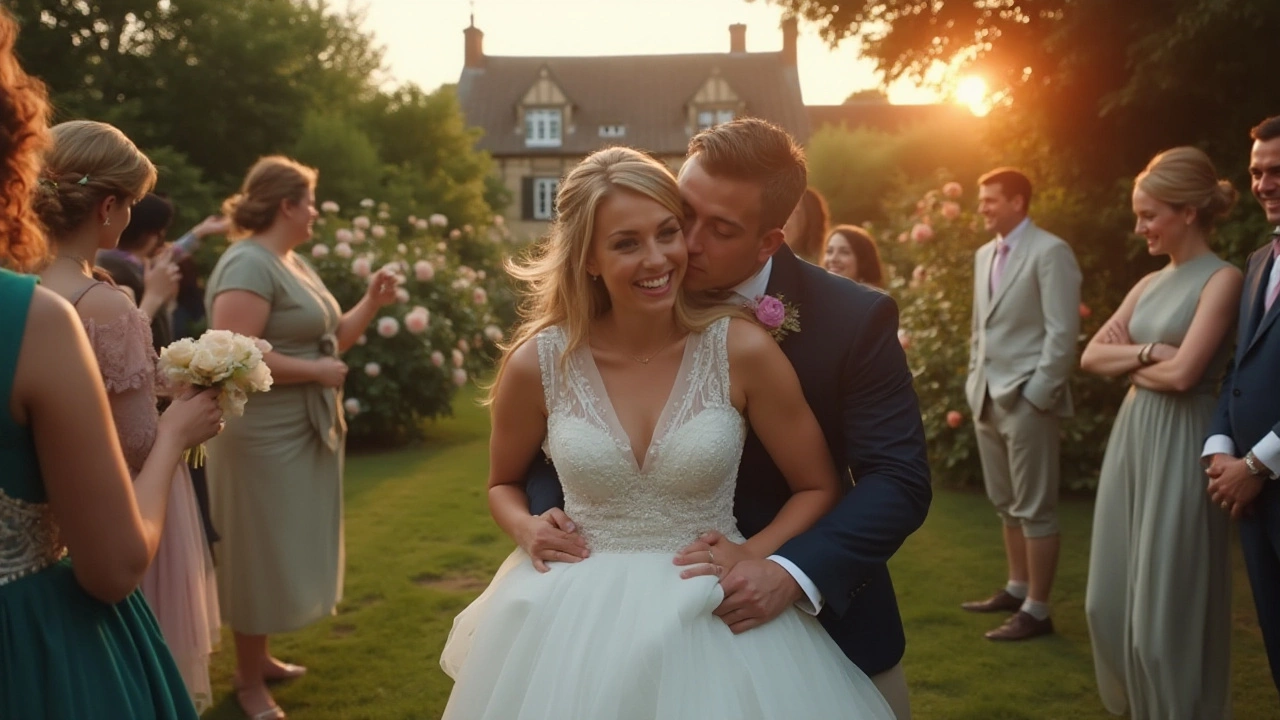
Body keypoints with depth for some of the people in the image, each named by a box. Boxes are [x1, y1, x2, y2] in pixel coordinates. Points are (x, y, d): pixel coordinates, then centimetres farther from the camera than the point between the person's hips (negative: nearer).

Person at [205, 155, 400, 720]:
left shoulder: (294, 262, 12)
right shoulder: (249, 265, -18)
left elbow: (327, 339, 17)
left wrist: (371, 303, 3)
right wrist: (315, 371, -20)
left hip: (303, 432, 10)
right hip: (265, 437, -10)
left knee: (284, 554, 19)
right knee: (261, 556, 3)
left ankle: (260, 655, 35)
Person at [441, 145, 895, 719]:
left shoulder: (742, 349, -12)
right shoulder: (538, 363, -9)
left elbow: (818, 488, 0)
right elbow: (504, 484, 10)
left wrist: (753, 553, -16)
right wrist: (529, 531, -10)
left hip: (712, 619, -1)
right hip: (578, 621, 1)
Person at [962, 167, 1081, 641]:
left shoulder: (1050, 251, -9)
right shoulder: (984, 255, 15)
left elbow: (1063, 330, -14)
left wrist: (1037, 393, -16)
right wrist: (975, 379, 12)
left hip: (1026, 397, -8)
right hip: (987, 396, 8)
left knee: (1035, 508, -1)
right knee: (1005, 504, 16)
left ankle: (1037, 610, 6)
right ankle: (1017, 588, 29)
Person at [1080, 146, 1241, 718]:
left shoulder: (1221, 279, -11)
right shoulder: (1149, 284, 12)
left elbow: (1181, 373, -20)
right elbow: (1092, 357, 6)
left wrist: (1128, 361, -3)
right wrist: (1148, 352, -10)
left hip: (1178, 446, -8)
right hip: (1131, 438, 8)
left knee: (1166, 605, 2)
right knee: (1114, 598, 14)